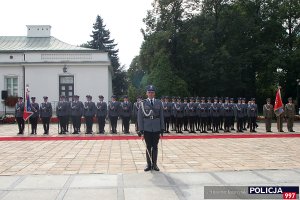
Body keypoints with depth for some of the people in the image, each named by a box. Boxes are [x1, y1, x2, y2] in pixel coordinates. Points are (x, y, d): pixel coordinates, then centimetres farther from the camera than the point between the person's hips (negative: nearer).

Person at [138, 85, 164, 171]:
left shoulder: (159, 103, 5)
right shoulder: (143, 103, 0)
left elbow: (161, 116, 7)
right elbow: (140, 117, -1)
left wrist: (162, 128, 3)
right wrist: (141, 129, -7)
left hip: (156, 129, 1)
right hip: (147, 129, -1)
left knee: (155, 147, 7)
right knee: (148, 147, 6)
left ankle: (154, 164, 16)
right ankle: (149, 164, 14)